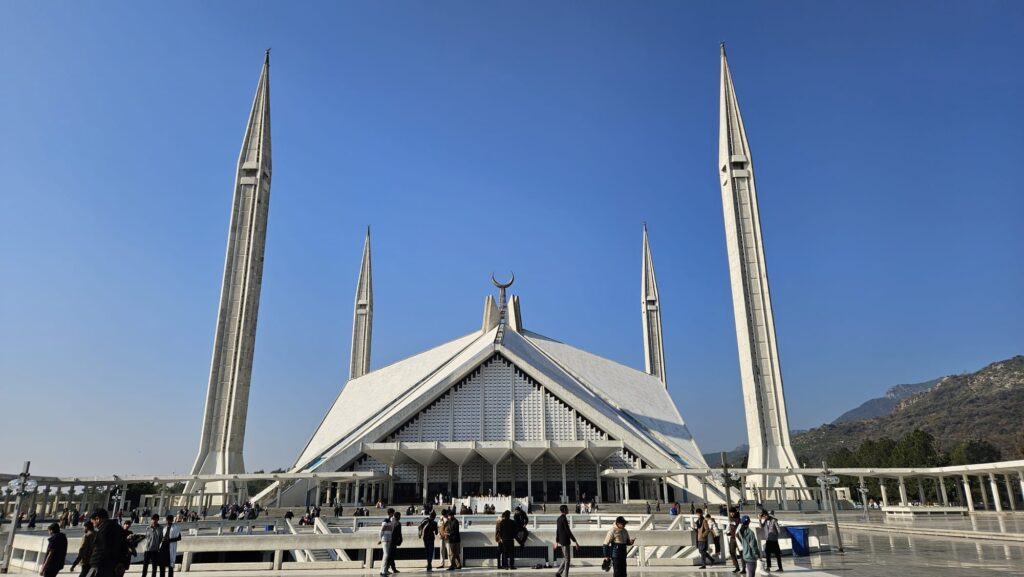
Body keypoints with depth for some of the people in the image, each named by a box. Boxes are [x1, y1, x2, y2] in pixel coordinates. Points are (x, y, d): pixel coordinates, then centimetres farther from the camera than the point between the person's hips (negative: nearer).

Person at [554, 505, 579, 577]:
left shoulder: (559, 518, 12)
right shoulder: (564, 519, -17)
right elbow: (568, 531, -20)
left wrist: (556, 542, 25)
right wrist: (575, 542, -17)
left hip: (561, 541, 9)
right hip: (565, 541, -9)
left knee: (566, 558, 16)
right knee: (567, 560, -2)